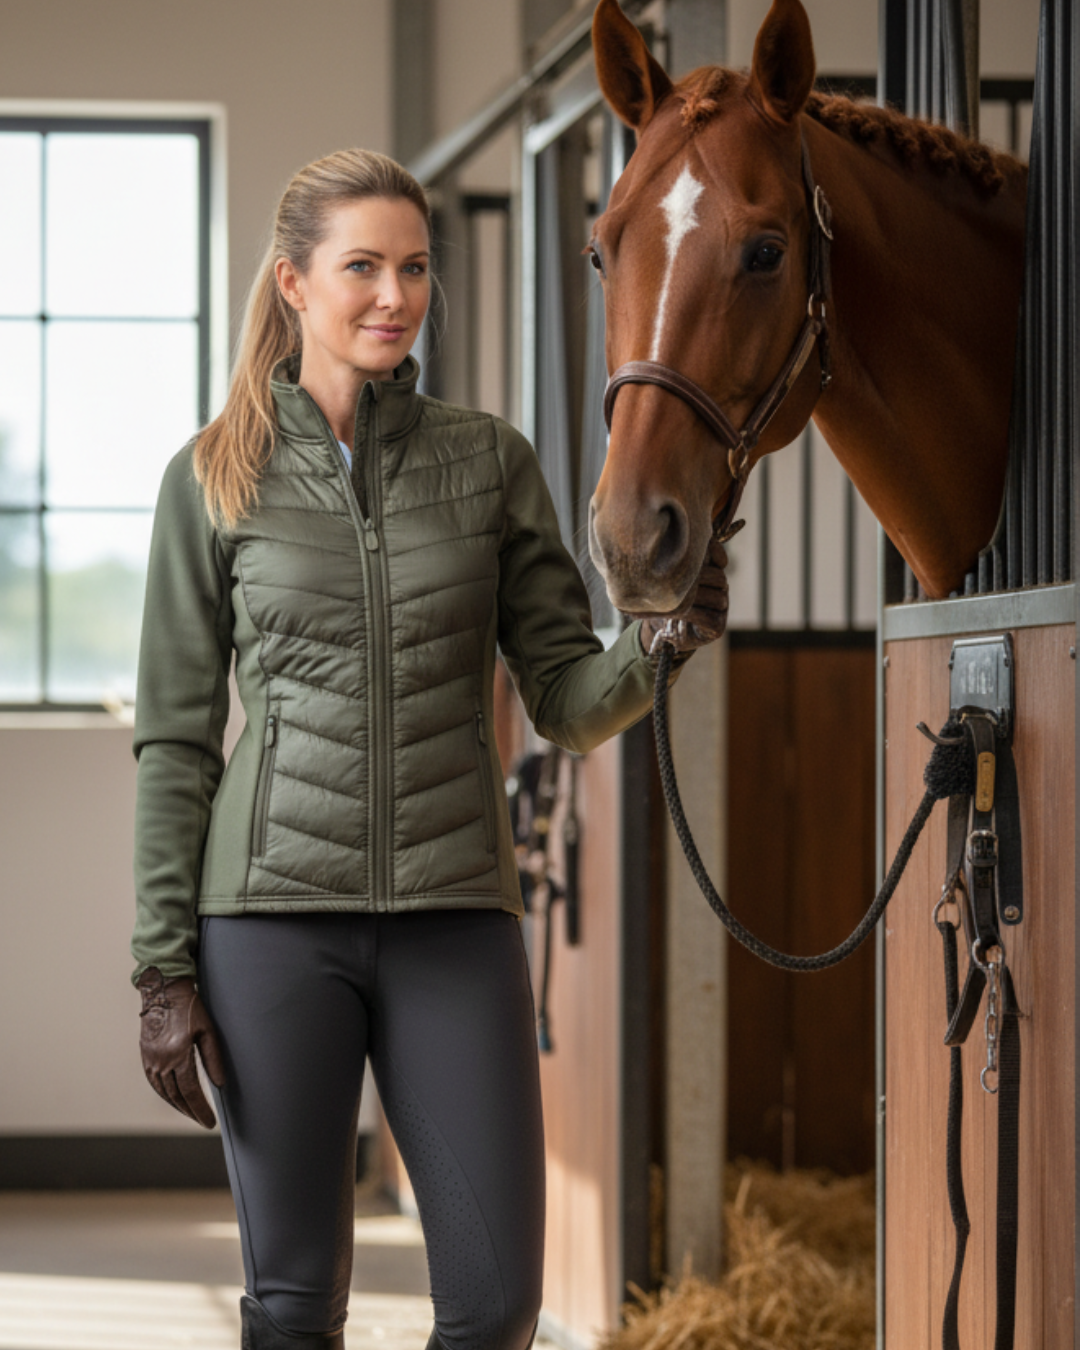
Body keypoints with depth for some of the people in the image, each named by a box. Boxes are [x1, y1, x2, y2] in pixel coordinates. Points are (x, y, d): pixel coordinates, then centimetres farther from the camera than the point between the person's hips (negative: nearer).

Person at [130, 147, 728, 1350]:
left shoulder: (489, 462, 7)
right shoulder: (214, 481, 3)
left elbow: (566, 700, 6)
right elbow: (174, 739, 3)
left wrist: (660, 644, -16)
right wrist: (162, 970, -2)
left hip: (457, 915, 2)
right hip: (275, 913, -1)